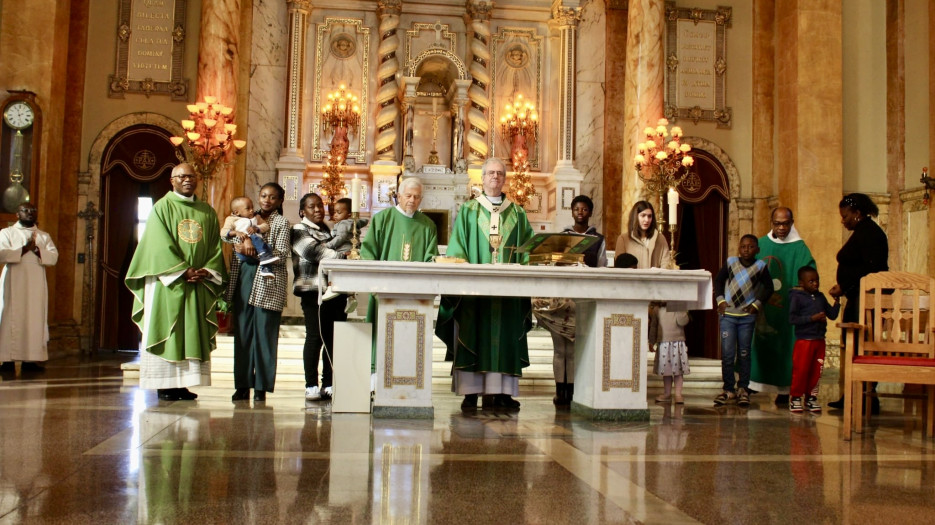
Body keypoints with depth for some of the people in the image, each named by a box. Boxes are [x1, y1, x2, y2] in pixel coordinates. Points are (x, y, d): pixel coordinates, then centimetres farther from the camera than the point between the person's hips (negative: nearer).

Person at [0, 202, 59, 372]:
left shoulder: (44, 236, 17)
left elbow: (54, 257, 3)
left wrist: (37, 250, -12)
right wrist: (24, 249, -13)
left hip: (36, 285, 2)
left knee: (35, 321, -3)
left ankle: (31, 359, -3)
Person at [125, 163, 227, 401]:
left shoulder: (208, 212, 13)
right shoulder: (163, 207, 1)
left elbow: (216, 247, 9)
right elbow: (161, 245, -9)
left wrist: (205, 271, -8)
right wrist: (183, 271, -16)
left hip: (198, 284, 4)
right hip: (168, 283, -4)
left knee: (193, 334, 2)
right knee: (167, 332, -2)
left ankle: (182, 384, 7)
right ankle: (165, 385, 2)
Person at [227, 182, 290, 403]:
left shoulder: (281, 223, 4)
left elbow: (281, 255, -6)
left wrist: (255, 251, -15)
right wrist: (245, 239, -13)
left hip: (268, 284, -4)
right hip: (244, 280, 4)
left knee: (264, 334, -3)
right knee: (242, 333, 4)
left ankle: (262, 386, 2)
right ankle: (242, 384, 9)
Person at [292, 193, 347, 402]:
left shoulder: (330, 231, 23)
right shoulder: (299, 231, 4)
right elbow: (314, 252, -13)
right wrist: (341, 256, -21)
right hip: (314, 291, -6)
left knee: (334, 337, 2)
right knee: (315, 337, -7)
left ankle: (329, 385, 9)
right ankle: (311, 386, -1)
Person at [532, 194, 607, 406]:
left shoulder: (598, 239, 12)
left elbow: (601, 269, 7)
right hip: (562, 295, 0)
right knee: (561, 347, -1)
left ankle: (574, 391, -1)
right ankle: (561, 391, 1)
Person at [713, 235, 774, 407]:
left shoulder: (760, 266, 1)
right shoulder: (731, 262, 2)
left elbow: (769, 288, 7)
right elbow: (718, 281, 9)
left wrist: (757, 304, -5)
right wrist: (720, 300, -3)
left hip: (747, 316, 0)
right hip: (727, 314, 0)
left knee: (744, 353, 6)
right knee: (727, 354, -2)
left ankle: (743, 388, 16)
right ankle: (729, 389, 7)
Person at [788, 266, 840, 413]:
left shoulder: (820, 297, 12)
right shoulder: (797, 297, -6)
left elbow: (832, 315, 12)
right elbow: (792, 319, -15)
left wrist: (837, 300, 2)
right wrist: (812, 318, -18)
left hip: (819, 340, 5)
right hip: (804, 340, -5)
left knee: (816, 371, 8)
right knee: (801, 370, -2)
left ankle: (810, 397, 19)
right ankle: (795, 398, 9)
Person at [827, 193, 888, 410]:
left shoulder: (869, 232, -11)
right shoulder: (861, 232, 21)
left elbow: (871, 268, -20)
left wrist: (844, 286, -17)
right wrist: (842, 286, 12)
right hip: (857, 297, 10)